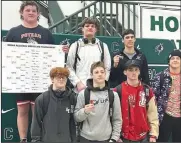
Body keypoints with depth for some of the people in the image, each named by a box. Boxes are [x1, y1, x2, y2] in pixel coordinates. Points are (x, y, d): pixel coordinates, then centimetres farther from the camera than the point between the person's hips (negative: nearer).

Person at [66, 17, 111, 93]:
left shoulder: (103, 46, 11)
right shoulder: (75, 46, 8)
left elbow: (107, 68, 9)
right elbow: (69, 67, 3)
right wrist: (77, 83, -9)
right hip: (79, 88, -1)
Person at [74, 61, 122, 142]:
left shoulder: (113, 95, 2)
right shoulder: (83, 94, -3)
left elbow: (117, 119, 4)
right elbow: (76, 117, 0)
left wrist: (114, 138, -2)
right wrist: (85, 111, -20)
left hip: (106, 138, 1)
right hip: (86, 138, -1)